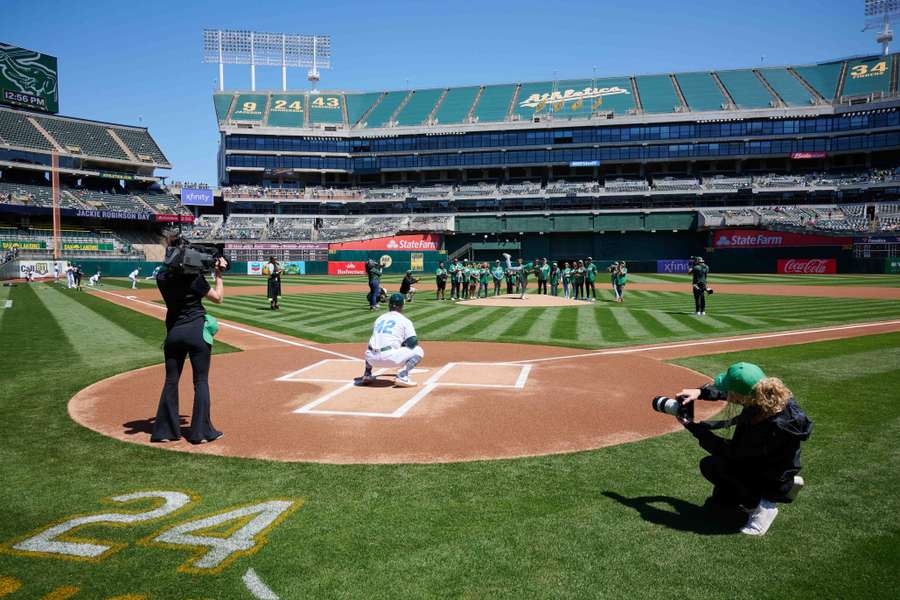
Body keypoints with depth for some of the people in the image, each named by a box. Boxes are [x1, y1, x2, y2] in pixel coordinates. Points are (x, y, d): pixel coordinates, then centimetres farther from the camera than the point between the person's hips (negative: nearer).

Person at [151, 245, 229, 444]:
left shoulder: (161, 278, 3)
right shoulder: (194, 277, -12)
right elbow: (218, 298, -4)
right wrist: (218, 275, 3)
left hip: (173, 333, 5)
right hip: (197, 332, -5)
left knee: (171, 381, 12)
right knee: (201, 381, 3)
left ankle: (164, 430, 16)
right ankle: (201, 432, 5)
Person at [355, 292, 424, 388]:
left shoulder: (379, 319, 22)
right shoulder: (404, 320, 7)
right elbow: (412, 343, -1)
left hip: (372, 359, 6)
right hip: (390, 358, -6)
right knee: (419, 351, 11)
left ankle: (367, 375, 21)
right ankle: (402, 376, -8)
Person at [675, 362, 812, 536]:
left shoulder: (772, 427, -40)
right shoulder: (769, 393, -21)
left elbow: (730, 451, -25)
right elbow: (727, 390, -2)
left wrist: (692, 427, -20)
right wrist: (700, 392, -18)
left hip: (774, 481, -8)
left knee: (710, 465, -16)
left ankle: (761, 505, -5)